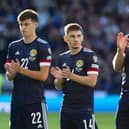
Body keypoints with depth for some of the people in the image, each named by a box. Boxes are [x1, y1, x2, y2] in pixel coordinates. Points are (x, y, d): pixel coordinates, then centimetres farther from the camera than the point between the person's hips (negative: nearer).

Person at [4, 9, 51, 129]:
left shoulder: (43, 46, -4)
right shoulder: (14, 46, 12)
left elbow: (43, 76, -10)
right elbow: (9, 77, 12)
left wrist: (21, 70, -17)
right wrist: (12, 72, -11)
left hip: (35, 101, -6)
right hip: (16, 100, 6)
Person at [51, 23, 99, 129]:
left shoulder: (89, 56, -5)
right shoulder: (62, 58, 13)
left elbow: (92, 81, -13)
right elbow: (58, 87, 15)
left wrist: (71, 76, -20)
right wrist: (59, 78, -7)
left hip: (84, 109, -6)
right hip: (66, 108, 6)